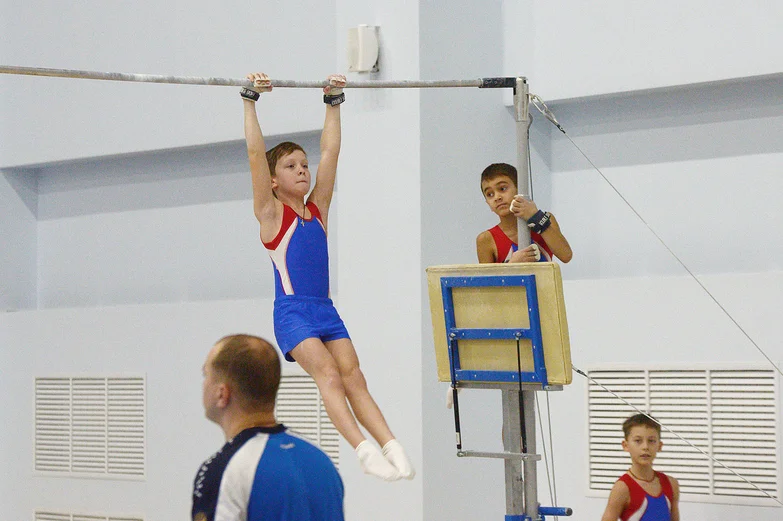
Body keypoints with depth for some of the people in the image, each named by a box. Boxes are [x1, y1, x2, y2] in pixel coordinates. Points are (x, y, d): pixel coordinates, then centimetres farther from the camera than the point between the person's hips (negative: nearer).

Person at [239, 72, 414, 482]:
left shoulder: (317, 208, 15)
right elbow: (255, 154, -6)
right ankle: (363, 449, -32)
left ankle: (392, 446, -17)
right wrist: (250, 101, -8)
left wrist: (333, 102, 18)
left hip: (325, 310, 5)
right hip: (292, 311, -5)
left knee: (353, 377, -6)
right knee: (327, 374, -21)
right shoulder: (271, 214, 1)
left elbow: (330, 152, 16)